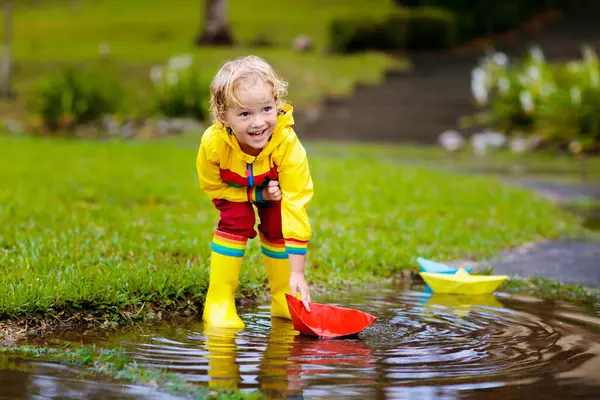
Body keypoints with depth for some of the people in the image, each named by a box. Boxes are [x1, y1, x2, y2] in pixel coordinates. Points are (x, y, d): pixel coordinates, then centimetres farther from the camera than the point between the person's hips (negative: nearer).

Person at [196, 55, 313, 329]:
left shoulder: (288, 146, -42)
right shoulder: (213, 142, -40)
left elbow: (295, 206, -41)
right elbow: (212, 186, -18)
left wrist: (297, 273, -43)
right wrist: (257, 195, -31)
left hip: (274, 185, 1)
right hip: (233, 188, -1)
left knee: (277, 228, -15)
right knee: (237, 221, -23)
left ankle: (282, 298, 8)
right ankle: (219, 301, -13)